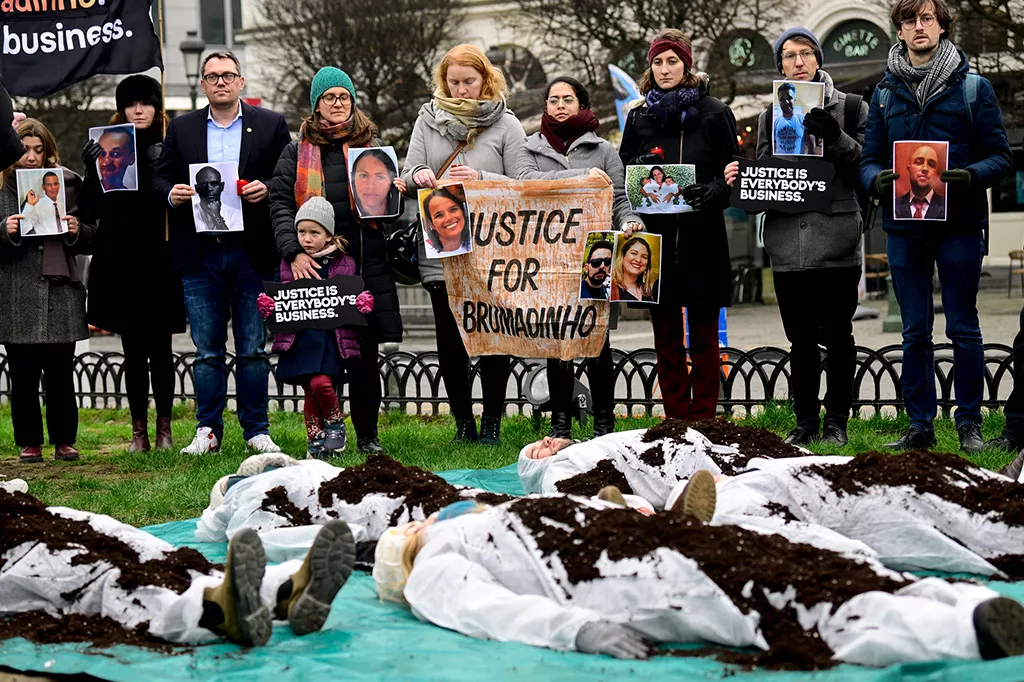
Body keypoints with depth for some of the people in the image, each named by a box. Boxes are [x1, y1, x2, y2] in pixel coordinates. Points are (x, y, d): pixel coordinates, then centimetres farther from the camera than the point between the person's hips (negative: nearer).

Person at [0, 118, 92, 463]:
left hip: (61, 294, 1)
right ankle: (29, 443, 14)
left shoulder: (66, 184, 10)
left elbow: (90, 241, 15)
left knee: (61, 375, 3)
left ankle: (64, 441, 15)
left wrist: (77, 231, -5)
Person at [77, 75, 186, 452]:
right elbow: (89, 211, 1)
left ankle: (164, 428, 13)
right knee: (133, 351, 6)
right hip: (120, 264, 1)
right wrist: (95, 170, -13)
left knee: (161, 349, 4)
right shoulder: (104, 151, 7)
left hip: (161, 264, -1)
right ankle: (139, 430, 12)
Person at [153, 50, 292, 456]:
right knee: (207, 350, 5)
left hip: (252, 252, -1)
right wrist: (171, 193, -8)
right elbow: (159, 177, 13)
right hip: (200, 253, 2)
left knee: (253, 348, 3)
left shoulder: (271, 125, 6)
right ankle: (207, 431, 13)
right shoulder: (181, 128, 11)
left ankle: (256, 430, 11)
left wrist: (267, 189, -13)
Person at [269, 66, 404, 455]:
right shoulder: (297, 153, 10)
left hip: (367, 268, 1)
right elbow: (280, 204, 1)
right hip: (316, 268, -1)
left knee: (366, 356, 2)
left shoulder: (372, 146, 16)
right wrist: (294, 251, -13)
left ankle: (367, 435, 13)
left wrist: (396, 193, -1)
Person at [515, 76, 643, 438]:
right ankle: (560, 422, 11)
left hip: (592, 254, -1)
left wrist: (628, 222, -14)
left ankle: (604, 421, 4)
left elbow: (618, 198, 9)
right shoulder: (531, 149, 14)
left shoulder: (602, 149, 13)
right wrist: (581, 176, -16)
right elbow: (527, 181, -7)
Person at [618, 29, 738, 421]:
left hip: (702, 239, -3)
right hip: (656, 238, 3)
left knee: (703, 334, 2)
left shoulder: (713, 113, 3)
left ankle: (704, 420, 7)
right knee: (665, 334, 5)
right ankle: (675, 420, 11)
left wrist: (712, 193, -19)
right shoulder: (638, 117, 12)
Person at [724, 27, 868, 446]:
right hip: (788, 243, 3)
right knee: (800, 338, 7)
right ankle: (806, 422, 15)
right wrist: (737, 180, -5)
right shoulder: (770, 117, 16)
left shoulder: (850, 108, 7)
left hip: (836, 240, -3)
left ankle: (836, 422, 9)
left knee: (837, 335, 0)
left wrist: (836, 139, -16)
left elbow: (867, 168, -1)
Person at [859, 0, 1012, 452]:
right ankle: (920, 425, 14)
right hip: (904, 226, 3)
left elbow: (1000, 156, 1)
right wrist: (877, 180, -12)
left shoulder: (973, 88, 2)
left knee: (963, 329, 2)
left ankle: (969, 424, 12)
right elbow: (868, 159, 11)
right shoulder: (885, 93, 10)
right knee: (915, 333, 7)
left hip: (959, 225, -2)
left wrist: (970, 176, -19)